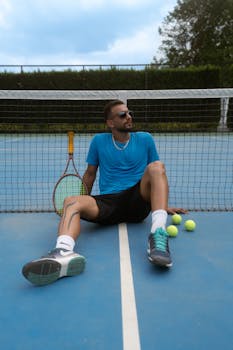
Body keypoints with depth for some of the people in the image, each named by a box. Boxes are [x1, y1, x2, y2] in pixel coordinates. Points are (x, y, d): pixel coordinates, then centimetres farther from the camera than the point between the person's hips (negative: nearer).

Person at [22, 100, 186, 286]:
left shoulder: (145, 139, 13)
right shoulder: (99, 141, 13)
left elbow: (157, 175, 20)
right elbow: (90, 174, 22)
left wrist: (163, 204, 18)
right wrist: (83, 202, 21)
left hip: (138, 202, 0)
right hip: (107, 202, 1)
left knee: (157, 166, -27)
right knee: (71, 202, -28)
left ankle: (158, 233, -46)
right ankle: (64, 252, -60)